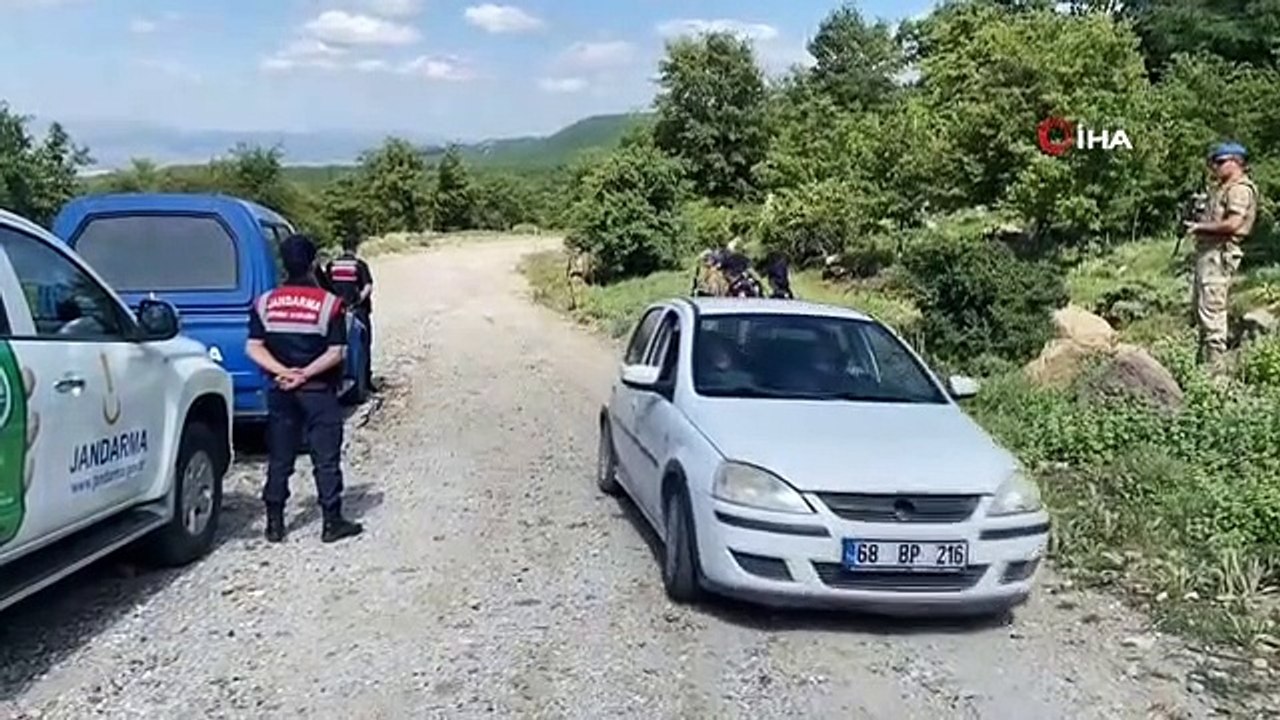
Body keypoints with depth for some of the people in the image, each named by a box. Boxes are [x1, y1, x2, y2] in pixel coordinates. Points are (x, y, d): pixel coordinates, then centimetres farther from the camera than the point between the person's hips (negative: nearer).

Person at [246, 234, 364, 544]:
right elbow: (335, 353, -14)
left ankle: (274, 523, 15)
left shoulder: (265, 302, 1)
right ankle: (332, 522, 8)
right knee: (326, 459, 4)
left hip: (281, 392, 3)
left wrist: (283, 372, -10)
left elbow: (254, 347, -4)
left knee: (279, 459, 11)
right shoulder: (329, 303, -9)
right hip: (318, 392, -3)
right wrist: (305, 375, -12)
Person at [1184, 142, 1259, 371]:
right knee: (1199, 305, 16)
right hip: (1207, 250, 11)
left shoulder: (1240, 188, -11)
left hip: (1219, 253, -11)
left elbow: (1233, 224, -22)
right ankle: (1204, 358, 24)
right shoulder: (1224, 188, 21)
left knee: (1211, 309, -11)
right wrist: (1199, 226, 8)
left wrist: (1201, 226, -13)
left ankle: (1214, 367, -9)